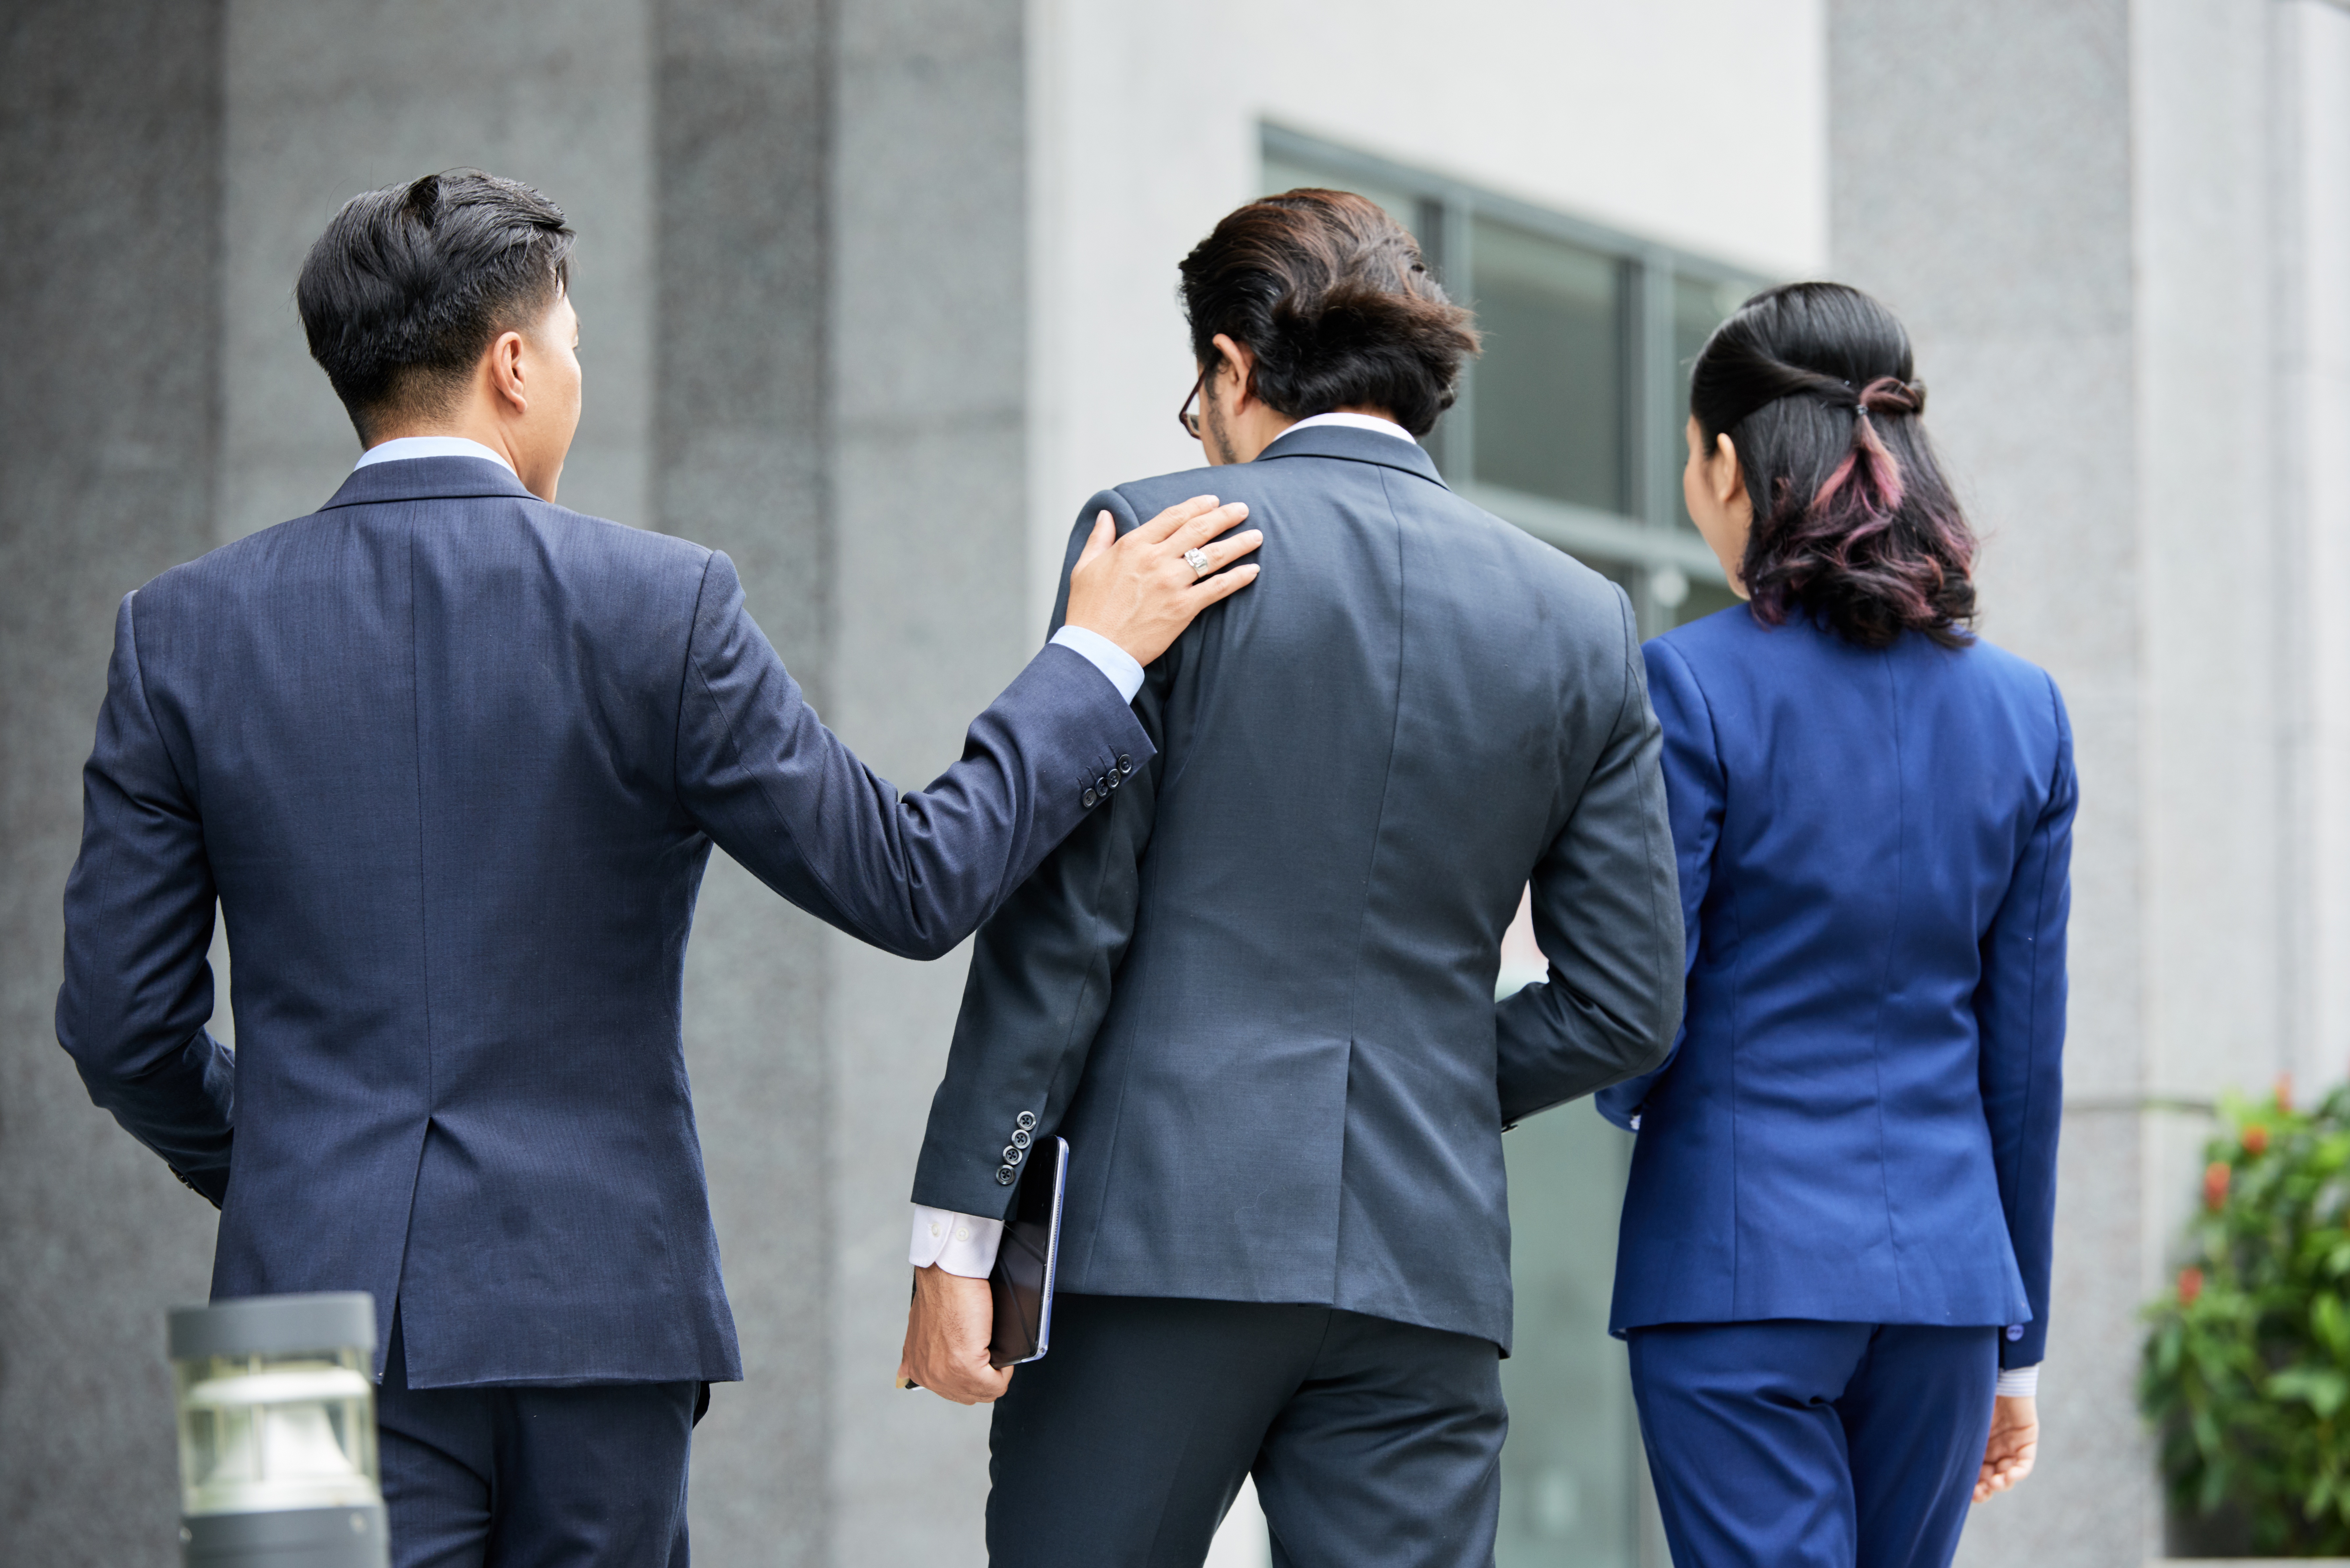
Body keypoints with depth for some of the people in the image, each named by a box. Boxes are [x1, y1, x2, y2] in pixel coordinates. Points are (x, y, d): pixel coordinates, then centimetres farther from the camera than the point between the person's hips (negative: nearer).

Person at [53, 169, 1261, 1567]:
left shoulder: (186, 632, 2)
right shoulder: (656, 608, -6)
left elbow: (124, 1019, 5)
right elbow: (911, 884, -1)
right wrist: (1098, 660, 10)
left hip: (323, 1294, 1)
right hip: (597, 1296, -1)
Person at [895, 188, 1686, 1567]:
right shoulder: (1581, 622, 10)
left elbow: (1061, 922, -6)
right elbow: (1626, 1005, 9)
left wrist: (959, 1234, -4)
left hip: (1158, 1238, -3)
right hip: (1427, 1254, 3)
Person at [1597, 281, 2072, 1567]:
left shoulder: (1694, 686, -8)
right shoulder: (2021, 711, 7)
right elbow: (2024, 1053, 10)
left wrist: (1630, 1094, 15)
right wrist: (2019, 1339, 16)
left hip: (1739, 1262, -5)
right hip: (1948, 1263, 5)